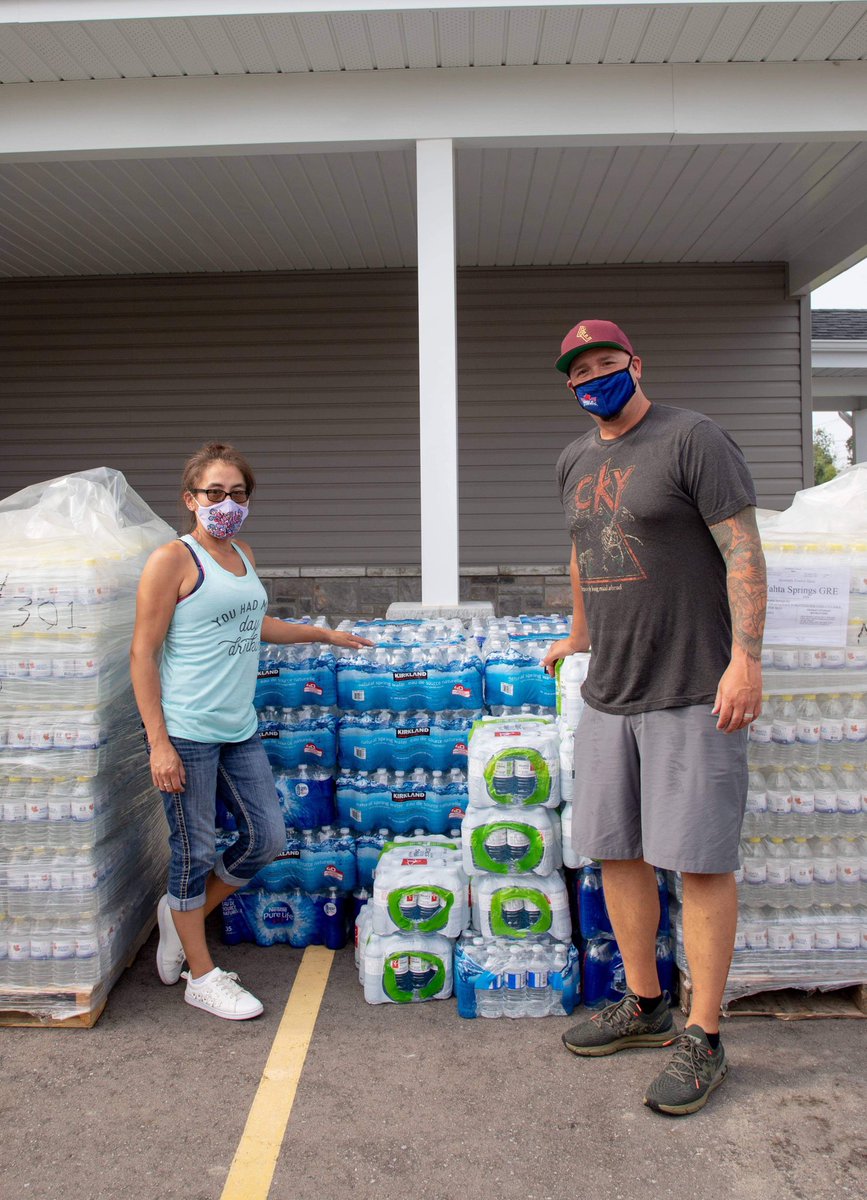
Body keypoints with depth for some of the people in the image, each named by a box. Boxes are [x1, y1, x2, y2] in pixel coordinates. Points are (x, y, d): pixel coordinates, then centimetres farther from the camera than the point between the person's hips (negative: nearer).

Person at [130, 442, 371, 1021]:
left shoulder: (244, 555, 13)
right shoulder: (173, 559, -10)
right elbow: (143, 653, -12)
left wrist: (325, 634, 36)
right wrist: (159, 742, -16)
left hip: (240, 729, 8)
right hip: (186, 732, -8)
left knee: (267, 838, 12)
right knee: (196, 851, 4)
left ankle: (182, 914, 35)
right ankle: (202, 976, 23)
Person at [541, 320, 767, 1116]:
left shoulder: (691, 439, -8)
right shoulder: (576, 461, 14)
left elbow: (744, 552, -13)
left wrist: (746, 659, -21)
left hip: (692, 692, -7)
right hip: (609, 693, 7)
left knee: (700, 861, -2)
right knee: (617, 850, 12)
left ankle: (703, 1040, 11)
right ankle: (645, 1007, 28)